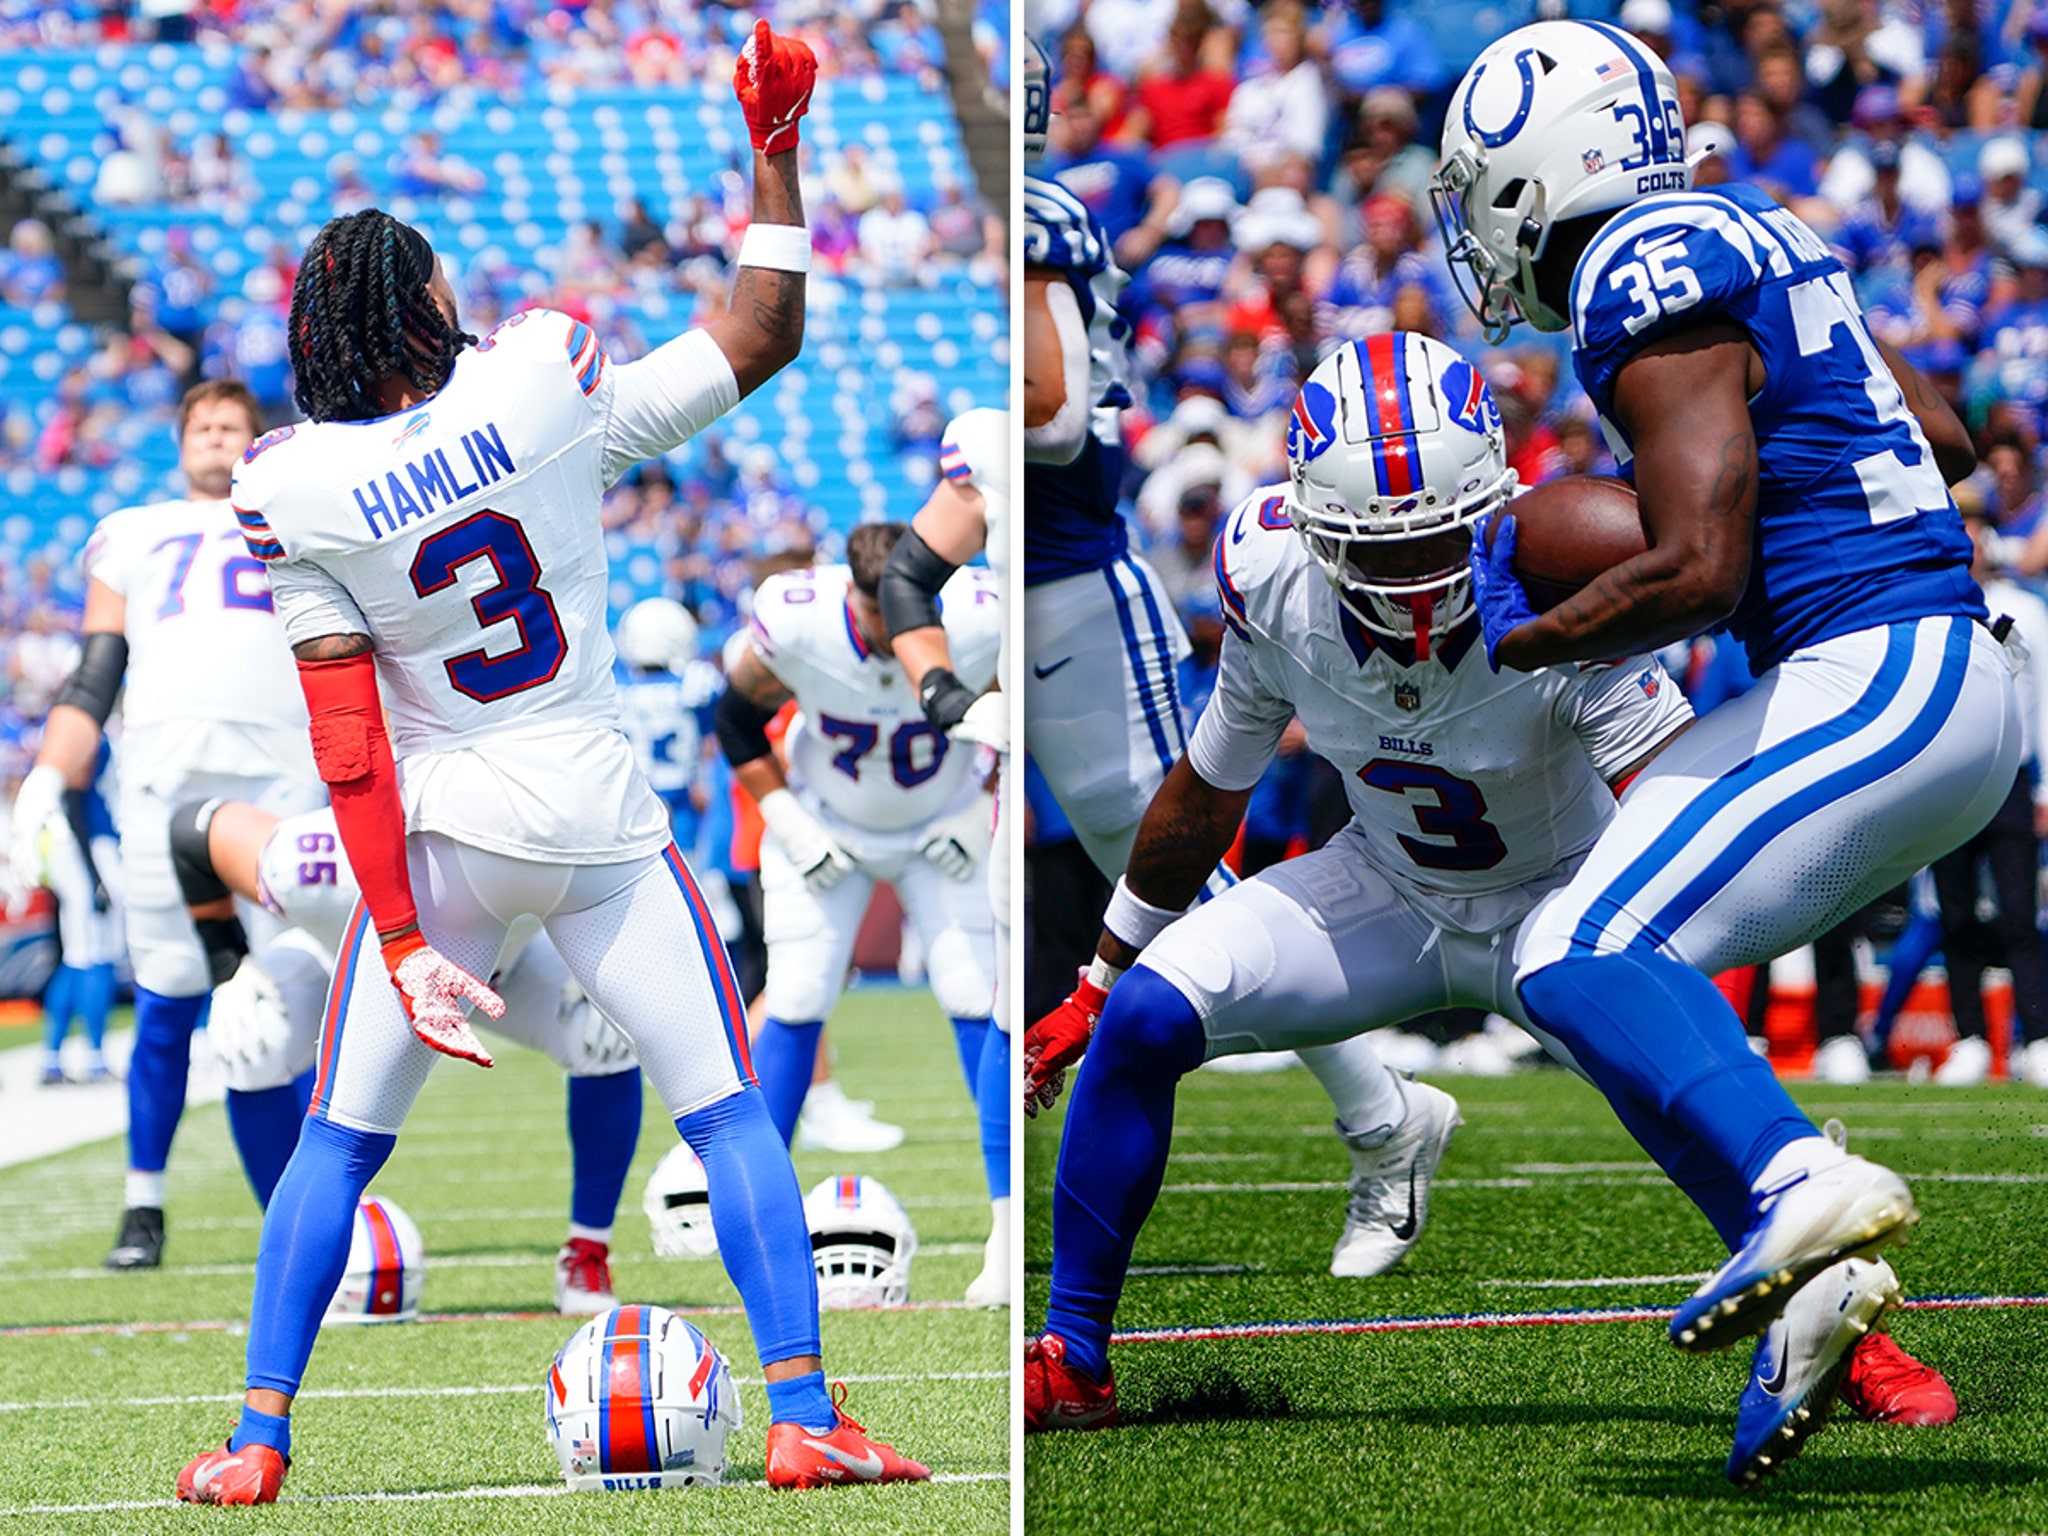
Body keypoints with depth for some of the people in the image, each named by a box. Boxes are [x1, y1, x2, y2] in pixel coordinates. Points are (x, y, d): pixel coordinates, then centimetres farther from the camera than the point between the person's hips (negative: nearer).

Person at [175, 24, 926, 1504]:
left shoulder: (295, 494, -10)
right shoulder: (547, 385, -11)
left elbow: (350, 755, -11)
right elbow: (761, 336, 1)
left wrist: (403, 945, -9)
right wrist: (775, 141, 9)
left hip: (441, 832, 0)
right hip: (601, 823, 0)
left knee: (338, 1144, 11)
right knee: (727, 1108, 8)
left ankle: (257, 1440, 10)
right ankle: (805, 1417, 2)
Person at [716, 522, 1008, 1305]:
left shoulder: (981, 626, -29)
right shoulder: (794, 625, -29)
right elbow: (738, 721, -7)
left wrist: (984, 818, -13)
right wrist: (791, 828, -11)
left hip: (942, 831, 0)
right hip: (825, 827, 0)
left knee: (980, 1006, -13)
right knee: (795, 1006, -8)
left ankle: (1014, 1225, -9)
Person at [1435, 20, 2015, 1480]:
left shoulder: (1651, 289, -13)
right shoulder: (1754, 239, 17)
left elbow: (1698, 567, -21)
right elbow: (1945, 441, 26)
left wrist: (1518, 635, -7)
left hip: (1873, 686, -10)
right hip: (1958, 687, 10)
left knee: (1586, 958, -16)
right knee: (1641, 970, 13)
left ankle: (1799, 1185, -32)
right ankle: (1803, 1287, 4)